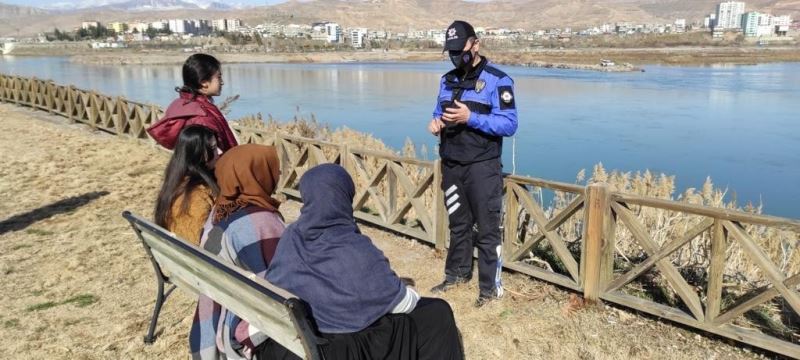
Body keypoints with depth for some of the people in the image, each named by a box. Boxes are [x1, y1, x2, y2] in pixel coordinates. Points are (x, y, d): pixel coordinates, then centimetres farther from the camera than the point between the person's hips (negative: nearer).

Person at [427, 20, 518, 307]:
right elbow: (440, 112, 22)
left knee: (487, 229, -1)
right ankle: (457, 273, 32)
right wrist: (436, 122, -3)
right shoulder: (447, 80, 12)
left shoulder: (497, 80, -9)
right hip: (451, 165, 6)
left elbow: (509, 124, -15)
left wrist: (470, 117, -25)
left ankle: (491, 287, 9)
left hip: (482, 167, -6)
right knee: (458, 224, 18)